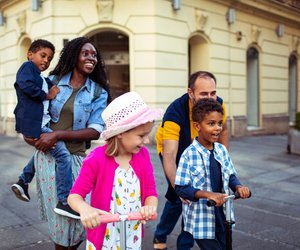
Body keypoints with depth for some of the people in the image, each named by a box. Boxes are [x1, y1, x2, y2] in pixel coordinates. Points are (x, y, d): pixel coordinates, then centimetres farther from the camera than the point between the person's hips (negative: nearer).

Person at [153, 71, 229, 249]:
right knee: (178, 197, -10)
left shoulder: (218, 105, -24)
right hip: (174, 150, -4)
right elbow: (169, 156, -45)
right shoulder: (175, 113, -39)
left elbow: (223, 131, -2)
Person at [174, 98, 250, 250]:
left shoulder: (221, 150, -1)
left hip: (221, 216, 6)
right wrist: (208, 194, -28)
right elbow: (180, 189, -18)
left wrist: (238, 187, -11)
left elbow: (230, 176, 10)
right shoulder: (189, 154, -19)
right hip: (201, 220, -6)